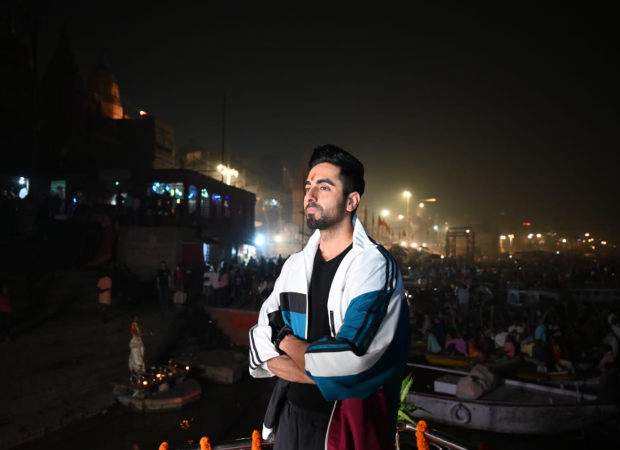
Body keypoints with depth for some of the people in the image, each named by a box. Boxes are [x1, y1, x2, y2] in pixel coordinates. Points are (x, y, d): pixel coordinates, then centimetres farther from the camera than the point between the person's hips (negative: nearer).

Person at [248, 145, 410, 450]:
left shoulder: (374, 265, -18)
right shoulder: (294, 265, 1)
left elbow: (347, 361, -27)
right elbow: (261, 349, -3)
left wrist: (287, 341, -10)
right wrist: (329, 374, -18)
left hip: (347, 425, -5)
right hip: (291, 414, 5)